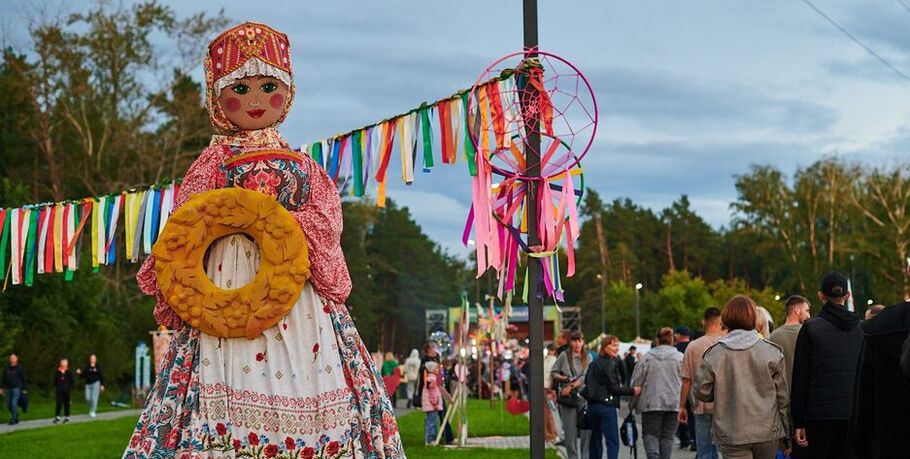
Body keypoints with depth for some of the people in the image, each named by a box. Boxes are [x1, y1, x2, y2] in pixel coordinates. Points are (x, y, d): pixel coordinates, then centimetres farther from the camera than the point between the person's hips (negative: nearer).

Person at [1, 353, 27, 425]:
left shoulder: (20, 368, -4)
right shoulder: (6, 368, 7)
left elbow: (24, 379, -2)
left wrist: (24, 389, -6)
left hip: (17, 389, -5)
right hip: (8, 389, 5)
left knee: (14, 404, -14)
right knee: (9, 405, 8)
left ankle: (13, 420, -8)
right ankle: (16, 416, 30)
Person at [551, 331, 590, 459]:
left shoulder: (587, 357, 7)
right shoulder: (564, 356, 3)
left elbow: (586, 376, -5)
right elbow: (553, 373, 6)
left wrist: (572, 386, -15)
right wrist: (562, 378, -13)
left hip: (584, 396, 1)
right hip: (567, 396, -1)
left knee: (586, 428, -4)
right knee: (570, 429, 0)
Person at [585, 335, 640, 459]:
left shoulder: (593, 364, 13)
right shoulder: (610, 364, -11)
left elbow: (586, 381, 17)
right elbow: (614, 387, -14)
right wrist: (632, 391, -13)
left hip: (592, 405, 8)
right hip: (607, 405, -8)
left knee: (595, 438, 15)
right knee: (612, 441, -7)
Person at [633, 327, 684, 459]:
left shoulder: (647, 357, -1)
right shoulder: (680, 358, -1)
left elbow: (636, 382, 2)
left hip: (651, 403, -1)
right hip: (674, 404, 1)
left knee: (651, 433, 5)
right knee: (667, 436, 8)